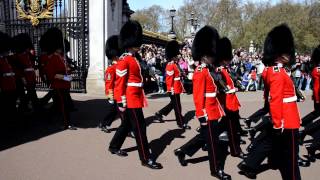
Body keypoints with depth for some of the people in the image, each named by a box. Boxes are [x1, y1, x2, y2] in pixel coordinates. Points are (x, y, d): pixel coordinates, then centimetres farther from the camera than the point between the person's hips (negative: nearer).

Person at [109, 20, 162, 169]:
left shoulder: (133, 59, 15)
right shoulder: (124, 60, -15)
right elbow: (119, 83, -17)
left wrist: (141, 97, 22)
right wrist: (121, 102, -18)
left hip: (135, 98, 10)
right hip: (131, 100, -10)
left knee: (127, 124, 21)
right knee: (140, 128, -6)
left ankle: (114, 146, 38)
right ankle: (146, 159, 2)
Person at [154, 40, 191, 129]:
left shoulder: (175, 64, 14)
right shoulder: (171, 65, -16)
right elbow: (169, 78, -20)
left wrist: (180, 87, 21)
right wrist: (171, 89, -21)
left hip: (177, 88, 10)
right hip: (174, 89, -10)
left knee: (173, 103, 20)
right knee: (177, 106, -2)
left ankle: (159, 113, 29)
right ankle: (181, 123, 7)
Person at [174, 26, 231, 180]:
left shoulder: (208, 70, 13)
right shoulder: (201, 72, -17)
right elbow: (198, 96, -21)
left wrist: (218, 109, 20)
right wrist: (202, 115, -21)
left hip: (212, 111, 10)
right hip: (208, 113, -10)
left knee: (204, 136, 20)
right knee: (213, 141, 2)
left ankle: (182, 151, 32)